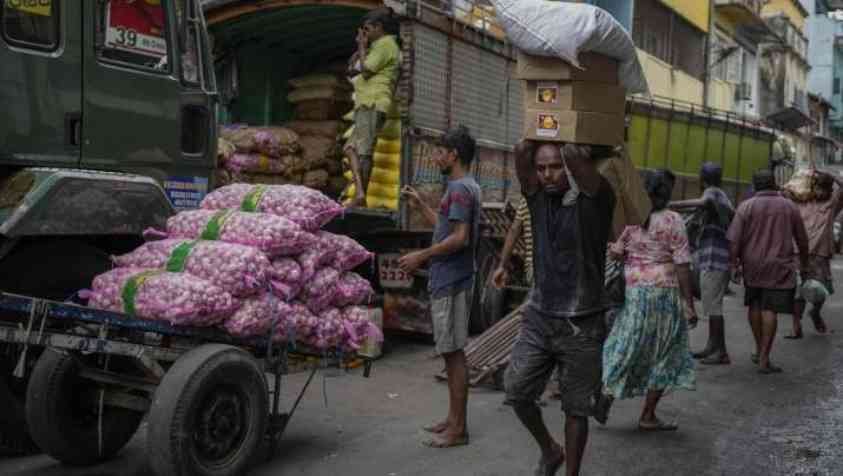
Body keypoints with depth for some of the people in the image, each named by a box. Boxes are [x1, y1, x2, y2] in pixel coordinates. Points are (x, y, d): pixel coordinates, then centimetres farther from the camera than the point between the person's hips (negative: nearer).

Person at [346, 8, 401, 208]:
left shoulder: (386, 44, -6)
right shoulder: (381, 45, 25)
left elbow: (365, 71, -13)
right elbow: (352, 69, 25)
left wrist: (363, 47, -1)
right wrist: (362, 47, 15)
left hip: (372, 104, -10)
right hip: (367, 104, 10)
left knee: (364, 151, -13)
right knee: (351, 147, 6)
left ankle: (360, 197, -15)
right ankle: (359, 191, -1)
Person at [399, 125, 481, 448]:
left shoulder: (459, 189, -15)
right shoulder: (466, 187, 16)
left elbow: (460, 238, -24)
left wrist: (421, 256, -18)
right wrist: (420, 205, 23)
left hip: (451, 283, -10)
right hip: (449, 280, 10)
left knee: (453, 352, -5)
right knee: (451, 351, 14)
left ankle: (458, 428, 2)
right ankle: (453, 419, 23)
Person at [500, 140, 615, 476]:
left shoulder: (594, 200, -10)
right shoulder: (538, 197, 3)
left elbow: (573, 154, -27)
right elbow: (522, 151, -12)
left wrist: (595, 149, -7)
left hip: (581, 325, -4)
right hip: (538, 316, 4)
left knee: (576, 408, 6)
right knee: (516, 391, 3)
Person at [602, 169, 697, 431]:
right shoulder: (672, 220, -9)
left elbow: (615, 253, 2)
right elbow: (682, 264, -10)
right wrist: (688, 301, -5)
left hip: (632, 291, 3)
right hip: (665, 292, -3)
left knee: (626, 349, 15)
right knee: (662, 355, 9)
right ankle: (648, 416, 13)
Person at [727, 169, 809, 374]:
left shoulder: (746, 207, -3)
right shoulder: (789, 207, 2)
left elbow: (734, 240, -10)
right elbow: (802, 239, 11)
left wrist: (734, 263, -2)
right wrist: (804, 261, 26)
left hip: (753, 265, 1)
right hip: (780, 267, -1)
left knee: (755, 306, 19)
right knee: (770, 310, -3)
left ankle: (759, 350, 29)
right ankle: (764, 359, -3)